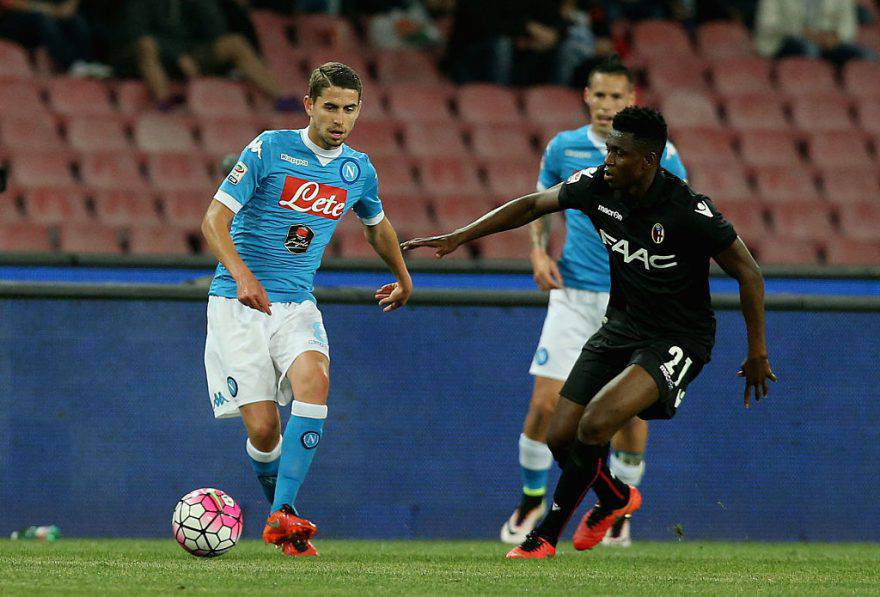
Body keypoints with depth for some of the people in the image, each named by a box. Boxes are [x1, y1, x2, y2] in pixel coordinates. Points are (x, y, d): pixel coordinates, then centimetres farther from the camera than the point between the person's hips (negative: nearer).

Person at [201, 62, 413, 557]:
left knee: (314, 377, -28)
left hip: (296, 305, 3)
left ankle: (284, 516, -29)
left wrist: (404, 279, 44)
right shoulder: (269, 150, -8)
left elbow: (378, 224, 29)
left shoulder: (359, 170, 7)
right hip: (238, 305, -3)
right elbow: (215, 220, -14)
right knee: (263, 427, -13)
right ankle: (283, 514, 16)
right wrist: (242, 276, -31)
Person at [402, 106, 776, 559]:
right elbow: (533, 205, 8)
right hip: (620, 327, 7)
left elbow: (747, 272, -14)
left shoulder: (689, 211, -24)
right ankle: (616, 498, 34)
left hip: (677, 341, -7)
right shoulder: (597, 186, -9)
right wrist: (460, 237, 4)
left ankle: (545, 537, -6)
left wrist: (758, 354, -8)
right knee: (561, 437, 1)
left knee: (594, 425, -26)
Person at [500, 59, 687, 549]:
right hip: (574, 292, 1)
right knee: (546, 402, -6)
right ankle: (532, 499, 15)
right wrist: (539, 252, 1)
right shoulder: (564, 148, 4)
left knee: (632, 408, 0)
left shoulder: (659, 154, -3)